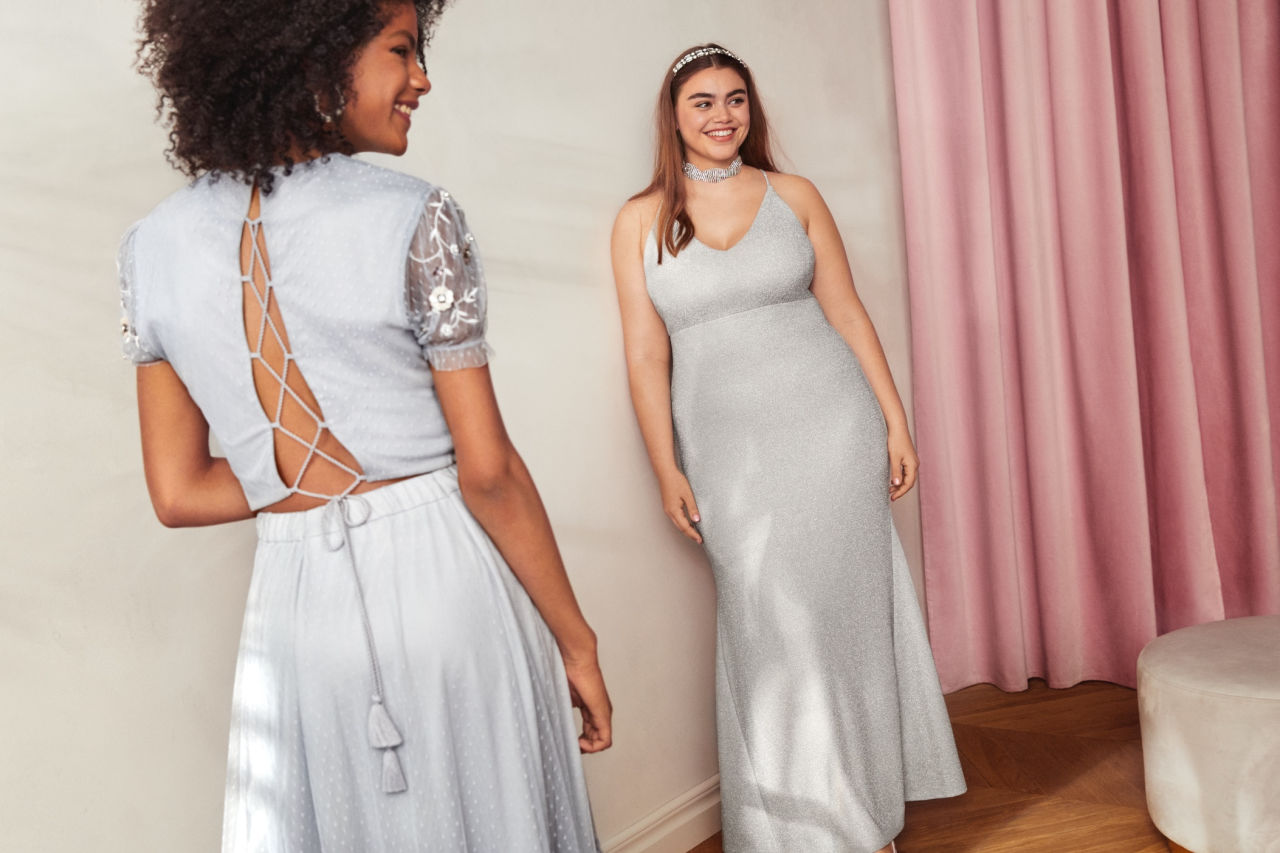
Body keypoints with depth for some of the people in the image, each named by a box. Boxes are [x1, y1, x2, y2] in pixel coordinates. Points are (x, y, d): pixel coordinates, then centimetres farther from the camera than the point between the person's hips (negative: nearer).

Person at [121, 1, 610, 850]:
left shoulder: (155, 246, 2)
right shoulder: (415, 219, -12)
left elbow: (178, 493, 3)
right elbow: (487, 472, -12)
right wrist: (577, 640, -3)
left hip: (291, 598, 4)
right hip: (441, 578, -3)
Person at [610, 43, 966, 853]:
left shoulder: (794, 196, 5)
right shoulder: (641, 219, 3)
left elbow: (848, 314, 5)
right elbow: (647, 353, 0)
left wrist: (896, 422, 2)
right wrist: (668, 471, -4)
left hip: (829, 429, 1)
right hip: (729, 451, 0)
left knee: (844, 613, 6)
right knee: (766, 628, 2)